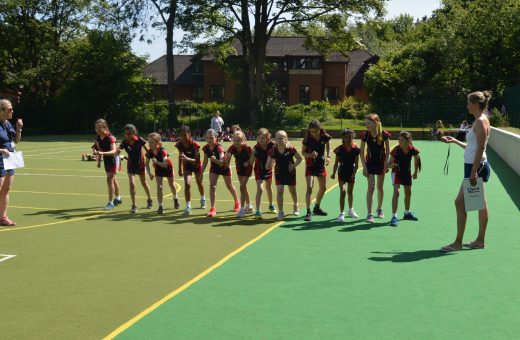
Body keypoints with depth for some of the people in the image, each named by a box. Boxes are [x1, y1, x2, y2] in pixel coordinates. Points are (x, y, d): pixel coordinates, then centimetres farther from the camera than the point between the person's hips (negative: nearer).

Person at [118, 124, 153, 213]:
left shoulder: (139, 140, -20)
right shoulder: (124, 142, -18)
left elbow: (147, 150, -8)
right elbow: (117, 151, -28)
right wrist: (118, 150, -50)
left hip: (140, 164, 0)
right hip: (131, 165, 0)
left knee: (144, 183, 16)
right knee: (132, 184, -13)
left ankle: (149, 200, 41)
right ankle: (134, 205, -2)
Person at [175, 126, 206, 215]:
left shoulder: (195, 144, -33)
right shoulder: (179, 145, -22)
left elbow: (197, 160, -35)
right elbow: (180, 157, -6)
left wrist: (187, 158, -52)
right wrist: (180, 169, -7)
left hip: (196, 165, -1)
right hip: (187, 166, 2)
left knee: (199, 183, 20)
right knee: (187, 184, -17)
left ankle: (203, 199, 49)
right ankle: (188, 206, -15)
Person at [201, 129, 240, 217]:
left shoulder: (219, 147, -33)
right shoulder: (206, 148, -16)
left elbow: (222, 162, -44)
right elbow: (205, 162, -2)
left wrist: (215, 160, -63)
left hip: (224, 167, -4)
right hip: (214, 167, 4)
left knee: (229, 186, 14)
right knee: (212, 186, -13)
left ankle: (237, 203, 41)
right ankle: (212, 209, -12)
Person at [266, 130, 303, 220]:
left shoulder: (290, 149, -19)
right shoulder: (273, 150, -15)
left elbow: (299, 158, -7)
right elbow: (267, 166, -10)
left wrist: (294, 165, -22)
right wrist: (269, 165, -32)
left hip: (290, 172, 0)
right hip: (279, 173, 0)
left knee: (292, 191, 16)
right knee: (279, 191, -11)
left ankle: (295, 206, 43)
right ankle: (280, 211, -1)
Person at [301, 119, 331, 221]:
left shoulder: (324, 137, -11)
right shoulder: (308, 139, -18)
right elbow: (303, 152, -7)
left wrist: (328, 156, -2)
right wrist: (310, 155, -27)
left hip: (321, 164, 4)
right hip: (310, 165, -4)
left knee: (323, 188, 13)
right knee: (309, 187, -17)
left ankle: (317, 208, 33)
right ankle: (308, 212, -13)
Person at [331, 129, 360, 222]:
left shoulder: (355, 149, -7)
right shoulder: (339, 149, -10)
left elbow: (356, 164, -5)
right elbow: (336, 162, -5)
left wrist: (354, 174, -14)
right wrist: (333, 173, -14)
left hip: (351, 172, 2)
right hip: (342, 172, -2)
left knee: (350, 191, 17)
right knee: (343, 191, -13)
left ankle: (350, 210, 37)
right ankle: (341, 213, -11)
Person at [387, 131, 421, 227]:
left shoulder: (413, 150, -19)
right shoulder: (396, 150, -28)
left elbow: (416, 158, 3)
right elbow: (389, 164, -23)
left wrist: (415, 172, 9)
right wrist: (391, 165, -47)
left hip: (407, 172, 5)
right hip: (397, 172, -4)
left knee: (408, 193, 18)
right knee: (396, 192, -21)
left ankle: (407, 213, 40)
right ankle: (394, 216, -20)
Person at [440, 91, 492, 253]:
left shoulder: (481, 121, -13)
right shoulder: (479, 121, 16)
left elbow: (480, 148, -20)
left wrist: (474, 172, -23)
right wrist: (455, 141, 23)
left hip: (476, 166, -10)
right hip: (474, 167, 10)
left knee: (460, 202, -8)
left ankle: (458, 242, -3)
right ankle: (480, 240, 18)